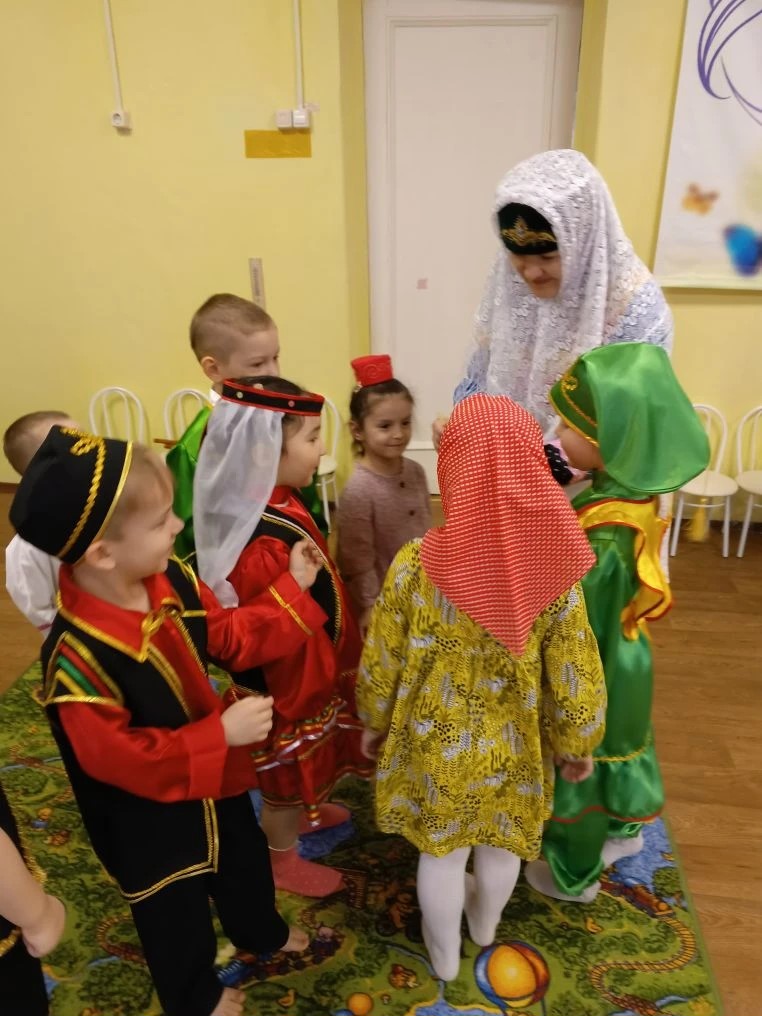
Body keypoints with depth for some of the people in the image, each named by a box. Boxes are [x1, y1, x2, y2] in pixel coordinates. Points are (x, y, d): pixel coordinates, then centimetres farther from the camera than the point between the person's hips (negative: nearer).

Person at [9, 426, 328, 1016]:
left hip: (216, 777, 7)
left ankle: (262, 932, 65)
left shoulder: (171, 579, -17)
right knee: (176, 913, 24)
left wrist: (292, 588, -10)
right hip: (150, 818, -6)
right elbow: (115, 758, -29)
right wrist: (220, 735, -33)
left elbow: (227, 637, -3)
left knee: (244, 862, 32)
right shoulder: (76, 656, -36)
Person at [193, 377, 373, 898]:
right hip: (288, 682, -9)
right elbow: (285, 638, -30)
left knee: (305, 764, 33)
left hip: (308, 668, 9)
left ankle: (303, 812, 62)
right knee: (291, 769, 18)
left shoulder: (276, 502, -9)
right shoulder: (263, 545, -40)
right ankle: (283, 860, 46)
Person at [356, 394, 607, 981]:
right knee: (501, 843, 30)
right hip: (513, 744, 2)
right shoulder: (556, 573, -23)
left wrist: (375, 722, 7)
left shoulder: (414, 565, -26)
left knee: (442, 851, 24)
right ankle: (486, 922, 59)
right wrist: (577, 745, 6)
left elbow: (381, 663, -13)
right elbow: (576, 680, -13)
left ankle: (444, 954, 50)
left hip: (436, 742, -1)